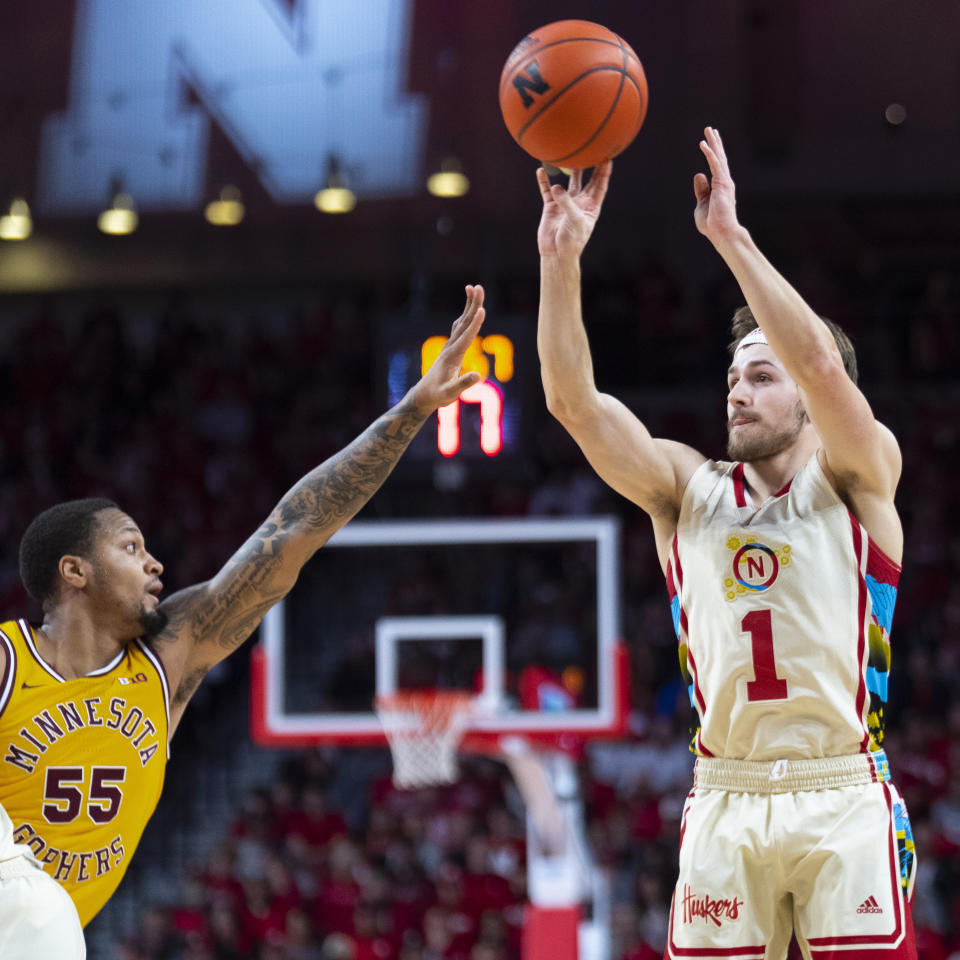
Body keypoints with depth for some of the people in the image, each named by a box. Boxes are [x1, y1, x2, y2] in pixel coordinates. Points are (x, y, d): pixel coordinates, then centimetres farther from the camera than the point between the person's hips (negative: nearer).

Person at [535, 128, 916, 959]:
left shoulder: (856, 478, 4)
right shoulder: (688, 489, 12)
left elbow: (822, 366, -15)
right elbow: (573, 400, 0)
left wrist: (730, 236, -19)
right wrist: (562, 260, -11)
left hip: (844, 801, -3)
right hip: (725, 805, 3)